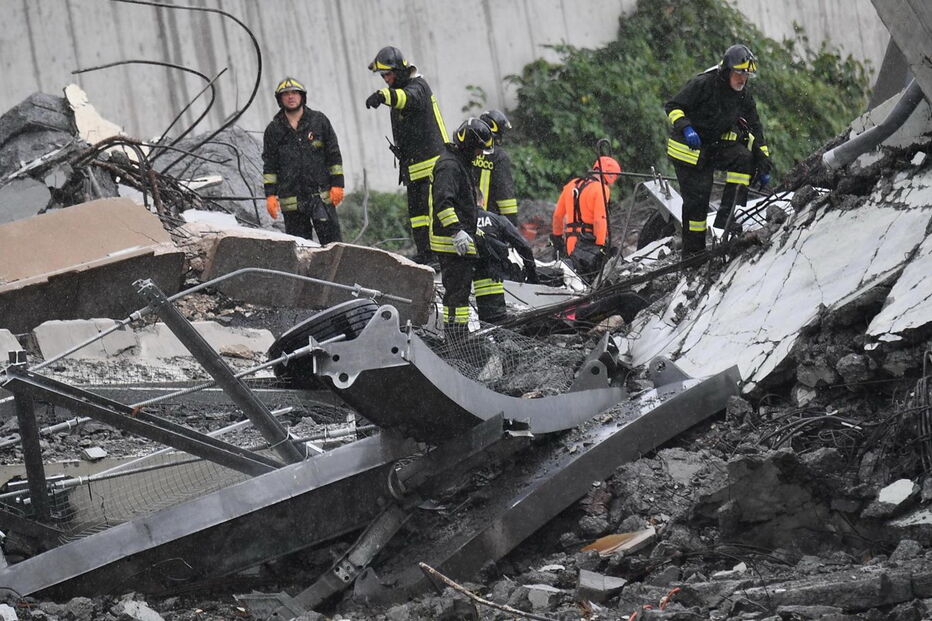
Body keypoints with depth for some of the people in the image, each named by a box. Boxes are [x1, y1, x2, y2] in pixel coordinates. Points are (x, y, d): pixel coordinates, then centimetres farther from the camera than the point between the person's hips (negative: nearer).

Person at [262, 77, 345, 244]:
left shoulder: (319, 121, 6)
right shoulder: (273, 129, 8)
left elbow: (334, 155, 6)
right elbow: (269, 165, 9)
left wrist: (337, 185, -1)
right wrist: (270, 194, 0)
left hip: (321, 195, -1)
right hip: (291, 200, 1)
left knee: (331, 240, -4)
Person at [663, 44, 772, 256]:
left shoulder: (743, 96, 0)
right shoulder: (702, 85, -18)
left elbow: (755, 131, 6)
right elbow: (673, 107, -14)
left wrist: (763, 165, 0)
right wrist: (685, 128, -33)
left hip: (718, 144, 5)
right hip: (689, 146, -5)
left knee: (744, 158, -23)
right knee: (697, 198, -9)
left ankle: (727, 219, -21)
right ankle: (693, 253, 4)